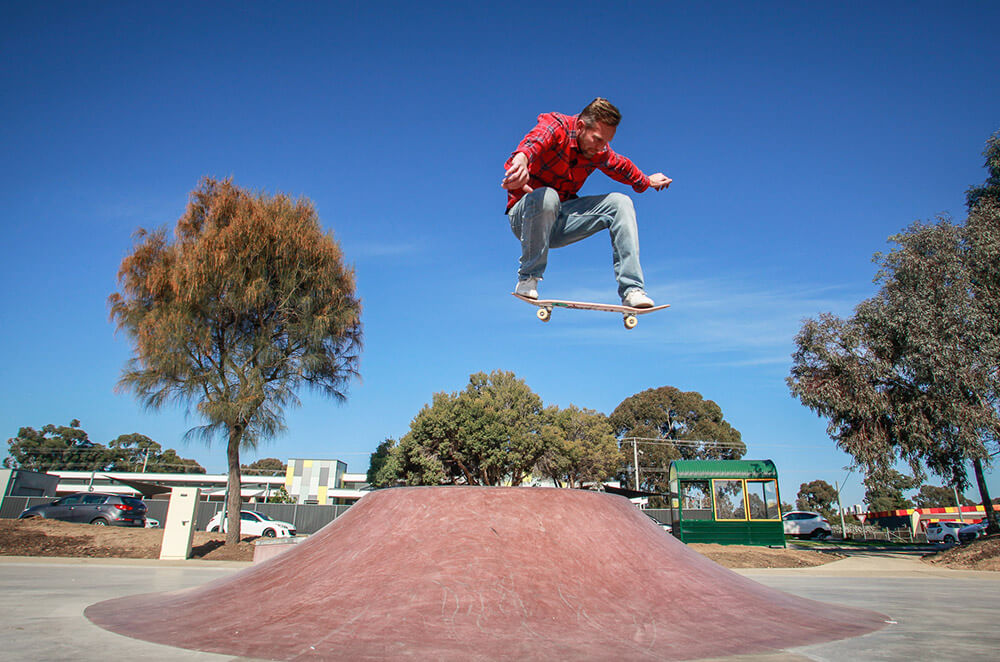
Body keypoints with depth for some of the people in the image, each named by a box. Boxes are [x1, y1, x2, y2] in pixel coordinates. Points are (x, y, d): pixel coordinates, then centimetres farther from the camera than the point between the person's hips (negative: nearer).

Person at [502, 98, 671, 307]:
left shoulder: (599, 151, 4)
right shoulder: (555, 125, -16)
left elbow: (620, 166, 27)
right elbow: (536, 139, -41)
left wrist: (647, 182, 42)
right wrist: (522, 158, -65)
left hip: (559, 222, 6)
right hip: (525, 215, -6)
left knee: (620, 202, -9)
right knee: (547, 196, -39)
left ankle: (631, 290, -19)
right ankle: (527, 278, -21)